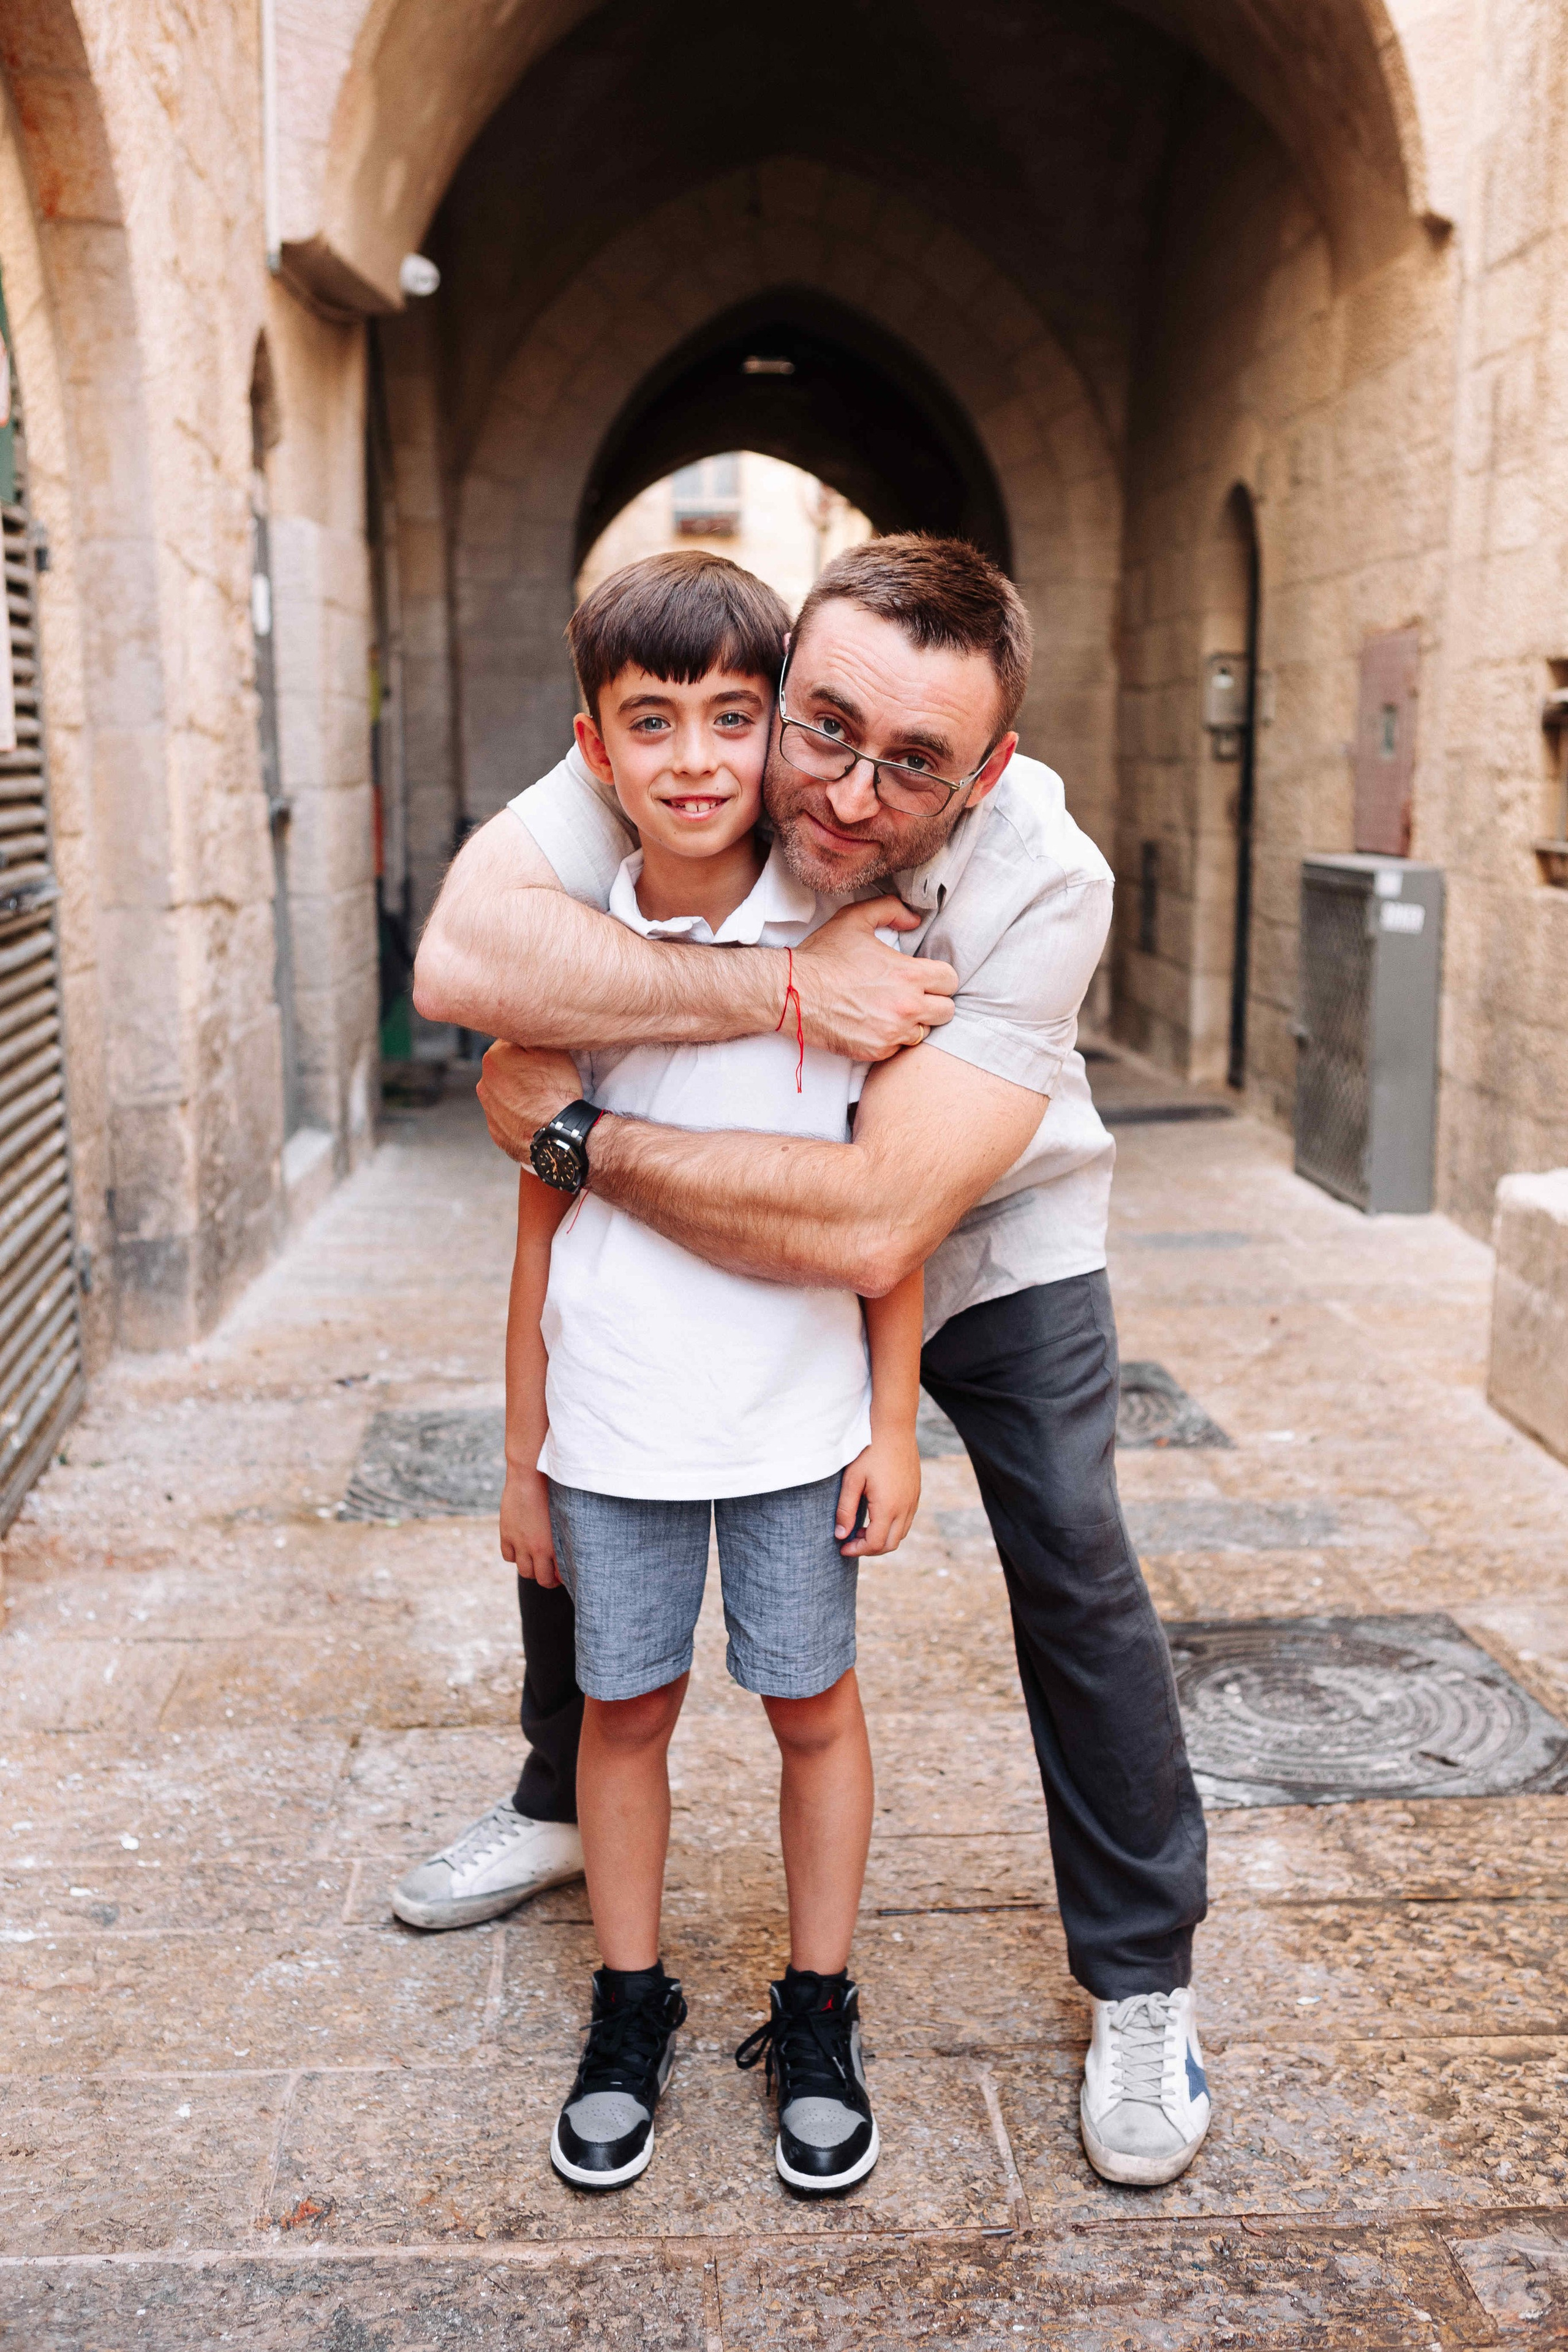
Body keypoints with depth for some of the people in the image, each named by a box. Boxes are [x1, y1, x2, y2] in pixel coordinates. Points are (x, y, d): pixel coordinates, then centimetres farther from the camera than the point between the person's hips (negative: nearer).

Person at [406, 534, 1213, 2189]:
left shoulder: (1043, 883, -37)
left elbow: (876, 1224, -45)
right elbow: (462, 957, -44)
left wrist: (572, 1133, -38)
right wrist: (784, 990, -46)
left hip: (992, 1242, -3)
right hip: (748, 1228, 3)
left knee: (1074, 1568, -11)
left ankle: (1141, 1983, 10)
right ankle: (563, 1800, 35)